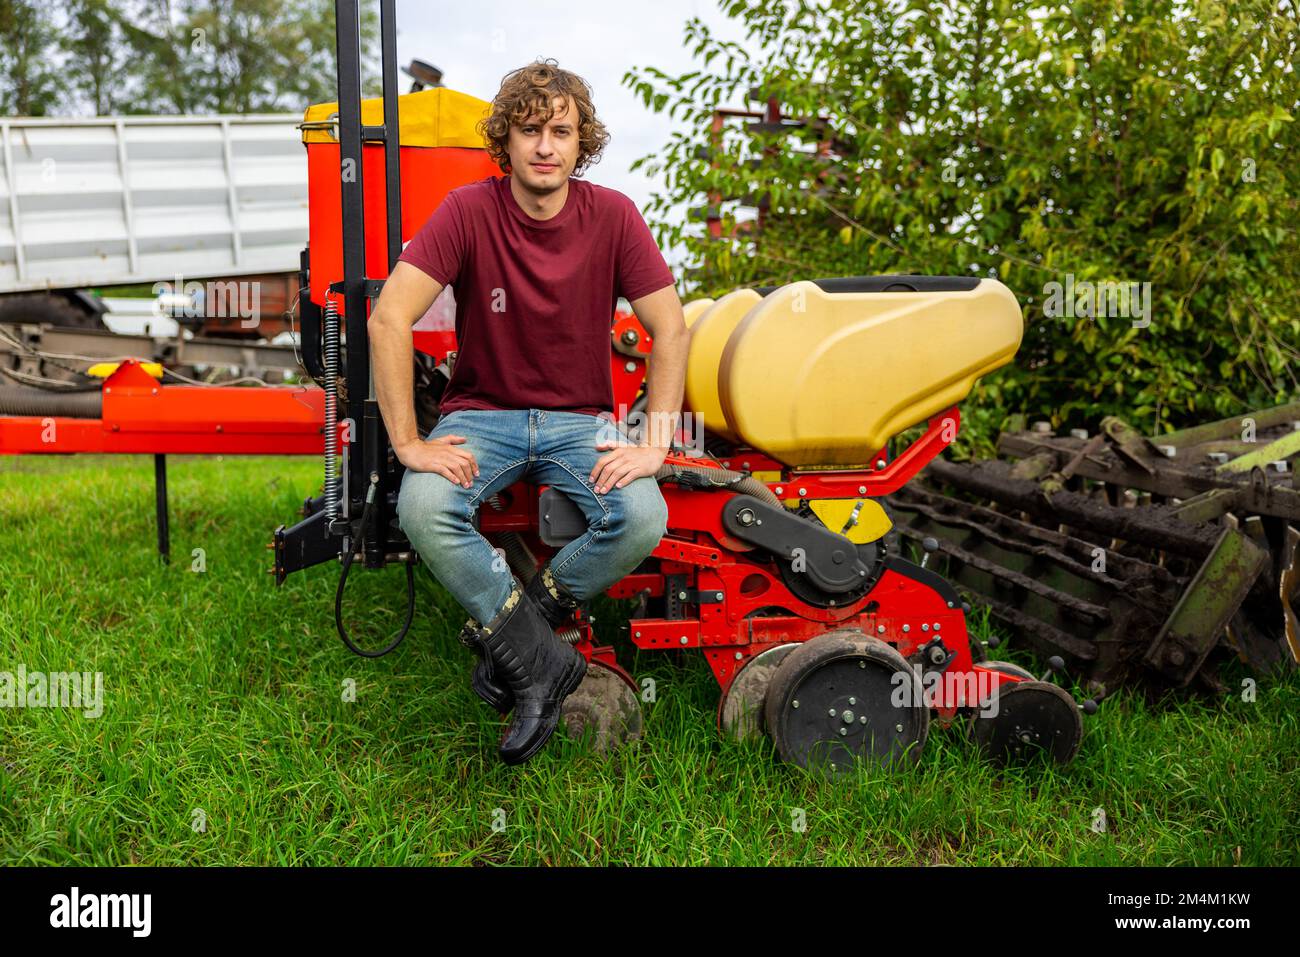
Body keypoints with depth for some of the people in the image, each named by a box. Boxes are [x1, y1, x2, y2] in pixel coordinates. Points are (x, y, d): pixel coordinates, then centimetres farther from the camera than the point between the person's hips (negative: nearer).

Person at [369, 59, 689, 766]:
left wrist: (654, 444, -15)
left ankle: (507, 630, -5)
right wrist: (408, 441, -22)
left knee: (643, 520, -27)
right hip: (482, 413, -1)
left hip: (580, 419, 1)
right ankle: (540, 662, -15)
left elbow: (670, 330, -6)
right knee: (423, 507, -31)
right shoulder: (469, 211, -11)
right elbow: (388, 320, -17)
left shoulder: (612, 216, -6)